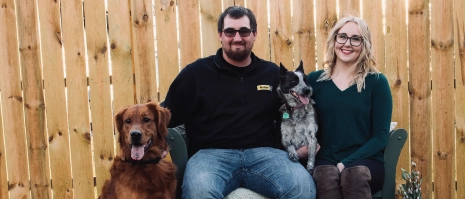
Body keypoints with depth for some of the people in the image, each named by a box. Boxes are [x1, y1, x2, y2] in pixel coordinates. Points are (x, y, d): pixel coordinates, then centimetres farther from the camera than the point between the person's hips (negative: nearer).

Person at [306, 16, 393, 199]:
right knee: (326, 175, -34)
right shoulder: (314, 80, 10)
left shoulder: (377, 82, 5)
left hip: (366, 163, 0)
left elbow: (381, 135, 0)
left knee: (355, 173, -35)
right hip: (325, 161, 1)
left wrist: (347, 163, -12)